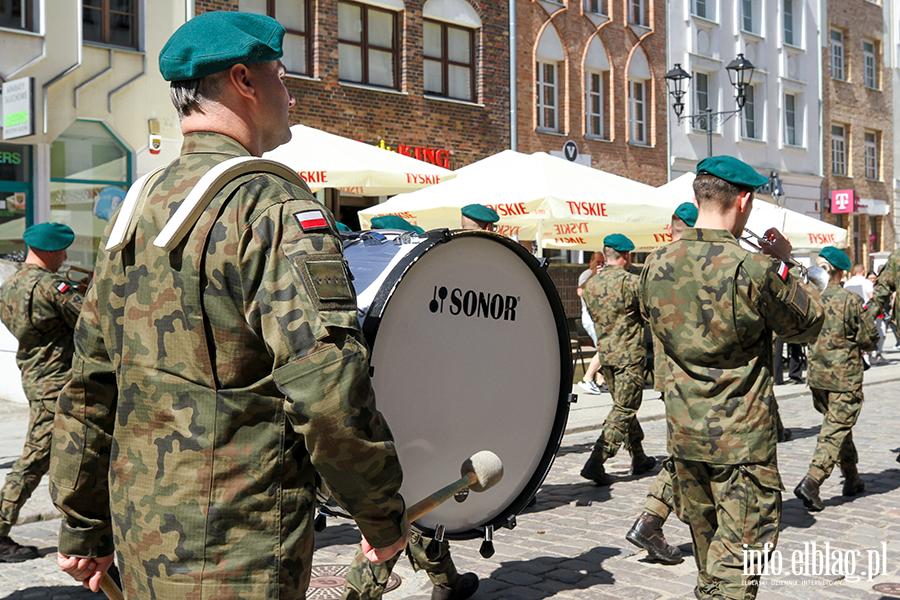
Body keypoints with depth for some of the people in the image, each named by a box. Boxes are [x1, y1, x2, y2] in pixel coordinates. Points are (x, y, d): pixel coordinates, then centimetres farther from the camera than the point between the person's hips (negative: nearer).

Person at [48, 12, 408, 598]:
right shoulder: (271, 205, -16)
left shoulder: (137, 207, 9)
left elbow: (90, 380, 12)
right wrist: (384, 515, -10)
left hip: (140, 532, 8)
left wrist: (83, 528, 20)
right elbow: (328, 390, -25)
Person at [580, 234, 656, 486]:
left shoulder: (590, 284, 6)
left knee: (623, 405, 18)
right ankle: (595, 462, -14)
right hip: (629, 354, -7)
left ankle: (639, 458, 29)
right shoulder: (630, 281, -14)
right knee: (623, 410, -4)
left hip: (605, 353, 7)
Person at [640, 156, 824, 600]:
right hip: (742, 435, -6)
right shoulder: (755, 270, -19)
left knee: (706, 538, 23)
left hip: (683, 428, 6)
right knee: (739, 551, 2)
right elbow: (808, 325, -3)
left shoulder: (657, 264, -3)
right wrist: (783, 265, 8)